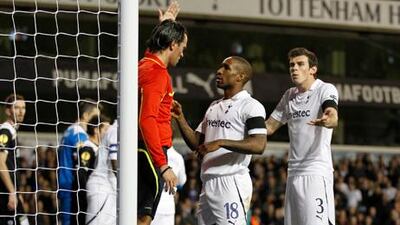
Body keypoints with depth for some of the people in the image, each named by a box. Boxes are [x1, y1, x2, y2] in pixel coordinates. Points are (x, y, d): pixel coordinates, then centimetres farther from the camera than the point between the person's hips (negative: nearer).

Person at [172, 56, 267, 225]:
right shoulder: (214, 106, 21)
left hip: (232, 182, -9)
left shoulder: (250, 106, -6)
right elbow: (195, 143, 21)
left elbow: (259, 145, -19)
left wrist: (220, 143, -23)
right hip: (208, 184, 9)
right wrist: (180, 118, 7)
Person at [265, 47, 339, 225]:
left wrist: (326, 121, -49)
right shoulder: (289, 95, 17)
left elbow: (333, 118, -26)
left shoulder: (325, 90, -5)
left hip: (317, 172, -7)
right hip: (293, 173, 7)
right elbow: (269, 127, 26)